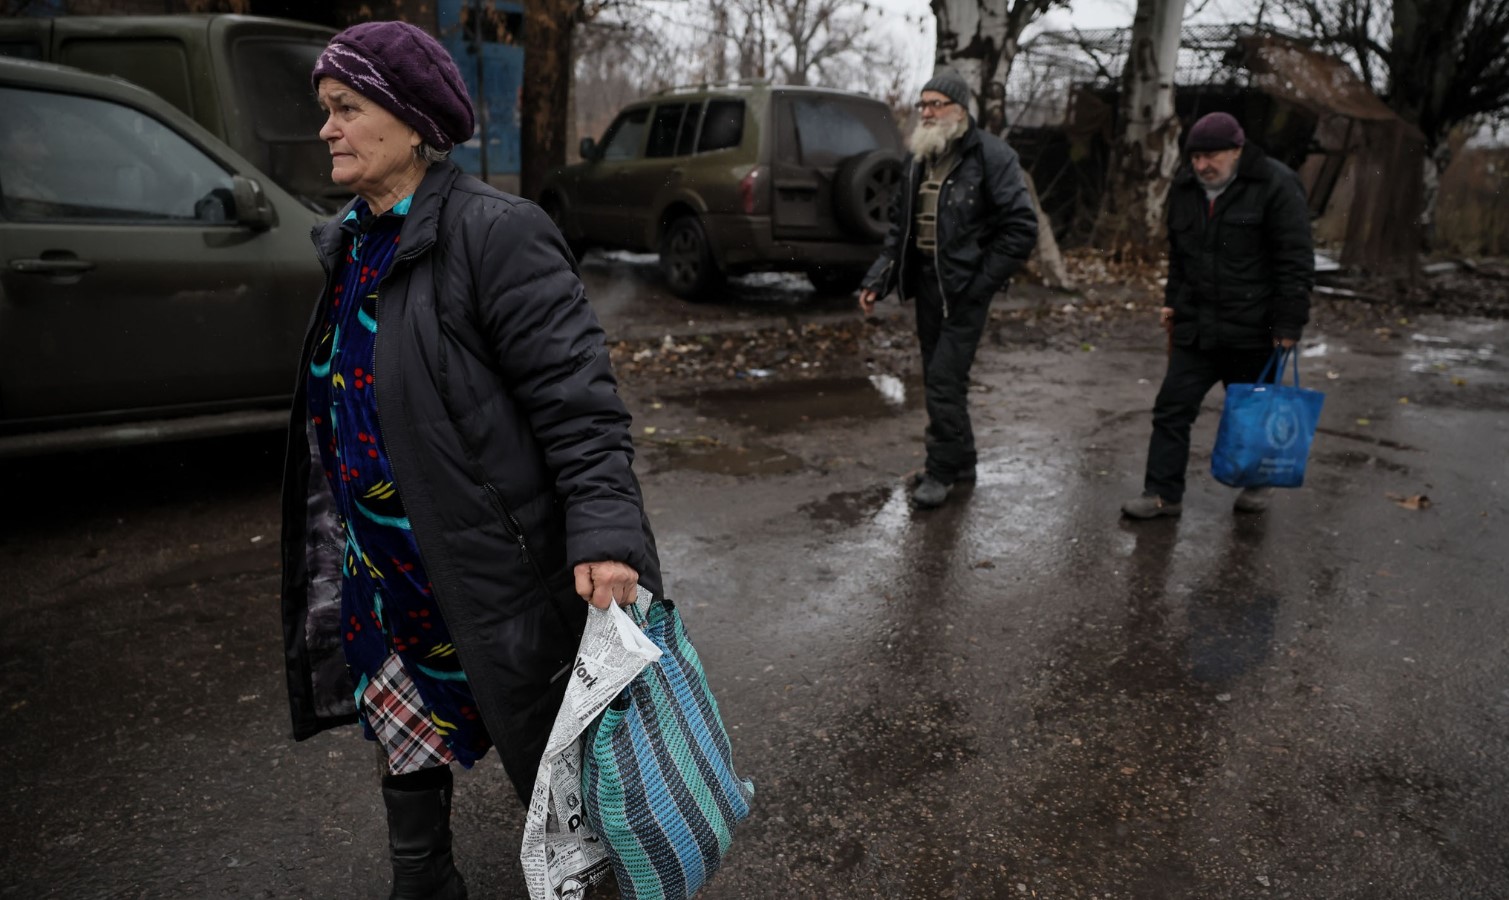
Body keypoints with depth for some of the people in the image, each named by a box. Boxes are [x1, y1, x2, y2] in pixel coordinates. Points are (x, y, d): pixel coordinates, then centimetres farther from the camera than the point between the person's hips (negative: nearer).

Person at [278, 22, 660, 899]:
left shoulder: (495, 233, -18)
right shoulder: (350, 242, 8)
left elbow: (581, 401, -22)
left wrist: (605, 535, -32)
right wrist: (332, 546, 22)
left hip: (492, 575, -8)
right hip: (381, 568, 8)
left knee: (546, 749, 10)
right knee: (401, 728, 22)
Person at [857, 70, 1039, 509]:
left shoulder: (991, 156, -10)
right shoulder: (917, 158, 11)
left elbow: (1022, 227, -12)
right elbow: (900, 224, 17)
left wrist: (982, 282, -14)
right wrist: (878, 278, 8)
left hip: (964, 289, -7)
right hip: (926, 284, 7)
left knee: (945, 379, -9)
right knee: (938, 378, 13)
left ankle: (942, 469, 5)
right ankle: (961, 462, 27)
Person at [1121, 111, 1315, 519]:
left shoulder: (1276, 186, -10)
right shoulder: (1184, 188, 8)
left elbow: (1296, 262, -12)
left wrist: (1288, 325, -15)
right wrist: (1173, 303, 18)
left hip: (1253, 330, -5)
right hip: (1195, 327, 5)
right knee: (1172, 408, 0)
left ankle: (1257, 483, 31)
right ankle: (1163, 493, 6)